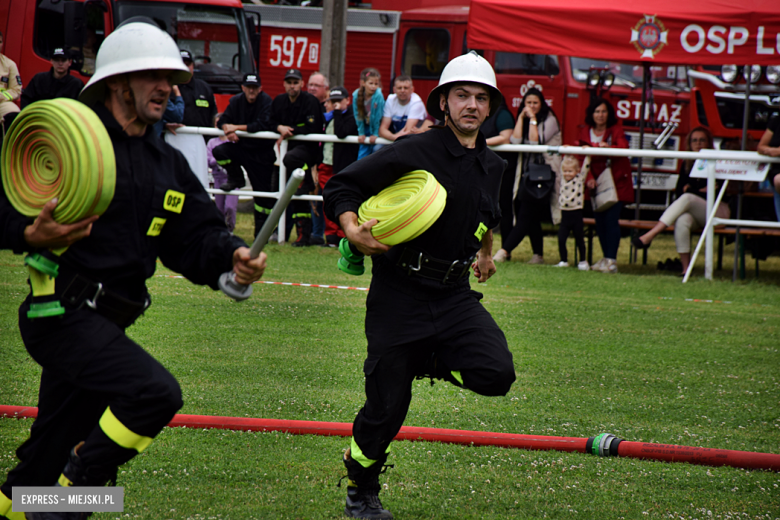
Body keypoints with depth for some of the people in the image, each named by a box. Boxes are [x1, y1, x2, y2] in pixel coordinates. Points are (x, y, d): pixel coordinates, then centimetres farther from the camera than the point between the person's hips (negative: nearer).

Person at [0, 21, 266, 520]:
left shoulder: (168, 164, 15)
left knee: (47, 460, 14)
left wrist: (230, 255, -11)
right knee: (155, 391, -26)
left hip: (105, 324, 8)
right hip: (61, 311, -8)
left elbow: (195, 236, 10)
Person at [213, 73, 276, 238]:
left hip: (262, 152, -4)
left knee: (263, 192, -3)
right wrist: (227, 128, -22)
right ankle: (236, 179, 3)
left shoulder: (266, 101, -13)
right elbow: (222, 121, 2)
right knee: (219, 151, -23)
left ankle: (261, 230, 10)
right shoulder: (236, 101, 3)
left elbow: (262, 125, -26)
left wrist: (236, 127, -25)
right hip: (241, 148, 4)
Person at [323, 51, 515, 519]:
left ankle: (432, 361, 14)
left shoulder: (491, 166, 8)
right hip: (399, 293, -5)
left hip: (455, 294, 5)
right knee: (387, 407, -1)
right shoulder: (413, 153, -11)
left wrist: (486, 251, 43)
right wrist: (353, 231, -25)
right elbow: (340, 188, -9)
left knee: (497, 374, -18)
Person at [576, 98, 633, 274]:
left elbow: (623, 147, -23)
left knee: (611, 218, -13)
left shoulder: (616, 129, -6)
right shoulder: (584, 132, 2)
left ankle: (611, 261, -15)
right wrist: (589, 178, -18)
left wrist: (608, 147, -44)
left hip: (616, 181, -4)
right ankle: (606, 258, 15)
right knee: (599, 220, 4)